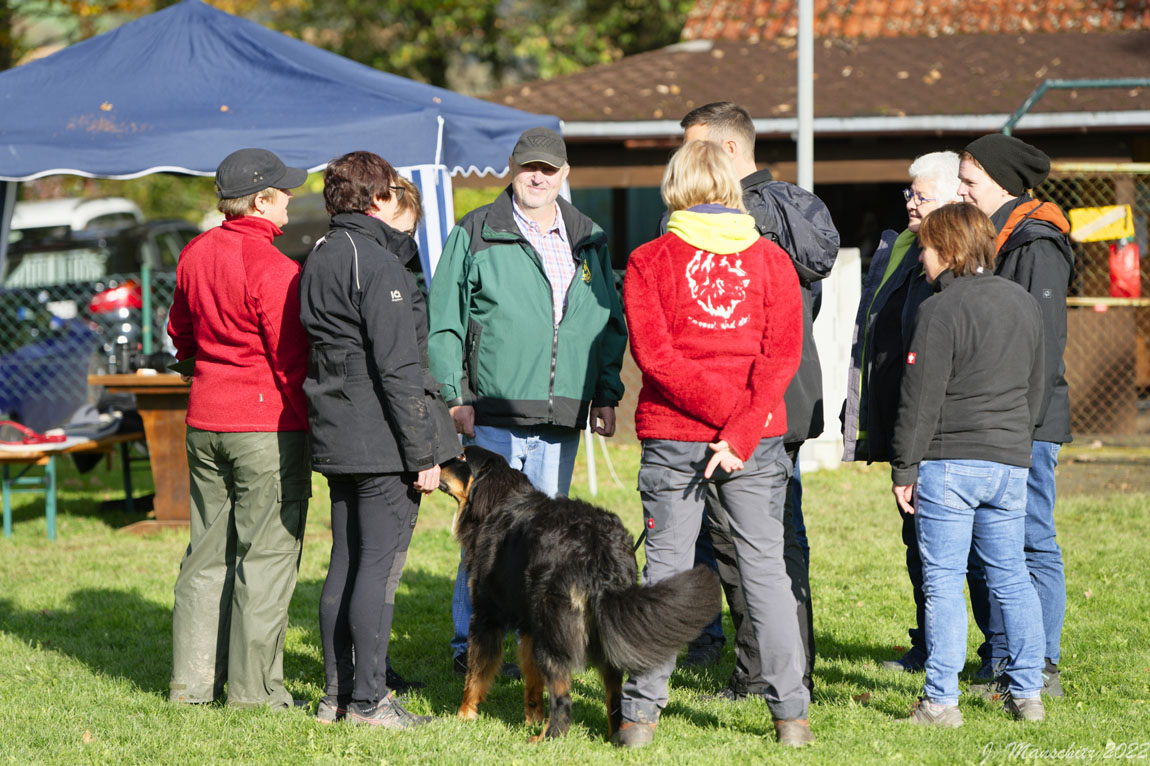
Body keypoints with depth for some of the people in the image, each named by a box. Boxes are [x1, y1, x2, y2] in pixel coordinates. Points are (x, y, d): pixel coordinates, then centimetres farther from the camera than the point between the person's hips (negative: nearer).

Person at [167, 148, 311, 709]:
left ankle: (193, 679, 17)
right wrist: (312, 426, -3)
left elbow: (180, 334, 19)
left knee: (208, 552, 14)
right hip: (268, 428, -7)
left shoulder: (195, 254, 6)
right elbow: (292, 359, -15)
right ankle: (253, 689, 2)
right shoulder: (273, 268, -17)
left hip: (205, 421, 7)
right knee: (265, 556, 0)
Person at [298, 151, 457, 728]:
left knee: (345, 563, 12)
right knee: (380, 565, -5)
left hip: (337, 440, 9)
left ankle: (337, 693, 16)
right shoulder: (378, 265, -14)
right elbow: (398, 367, -18)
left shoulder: (319, 261, 14)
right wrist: (423, 453, -16)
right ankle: (368, 699, -3)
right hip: (383, 439, -9)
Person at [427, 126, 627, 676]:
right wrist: (454, 397, -5)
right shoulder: (475, 235, 1)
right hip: (494, 414, -4)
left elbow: (612, 323, 20)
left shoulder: (588, 240, 14)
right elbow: (443, 322, 1)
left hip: (562, 420, 4)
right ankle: (470, 643, 2)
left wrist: (607, 395, 11)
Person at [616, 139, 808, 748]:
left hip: (672, 439, -1)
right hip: (758, 440, 1)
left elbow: (654, 353, -11)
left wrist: (728, 414, -11)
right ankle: (791, 714, 4)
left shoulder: (650, 261, -1)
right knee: (765, 567, 6)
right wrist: (740, 433, -12)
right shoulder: (771, 259, 4)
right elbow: (782, 355, -6)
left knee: (665, 568, 5)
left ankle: (640, 712, 4)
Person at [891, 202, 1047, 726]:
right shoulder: (1024, 304, 12)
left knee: (942, 580, -2)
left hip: (948, 463, -6)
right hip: (1010, 461, 6)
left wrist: (904, 469, -6)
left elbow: (921, 399, -12)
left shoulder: (941, 310, -11)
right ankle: (1027, 694, 13)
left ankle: (941, 701, -3)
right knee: (1010, 576, 12)